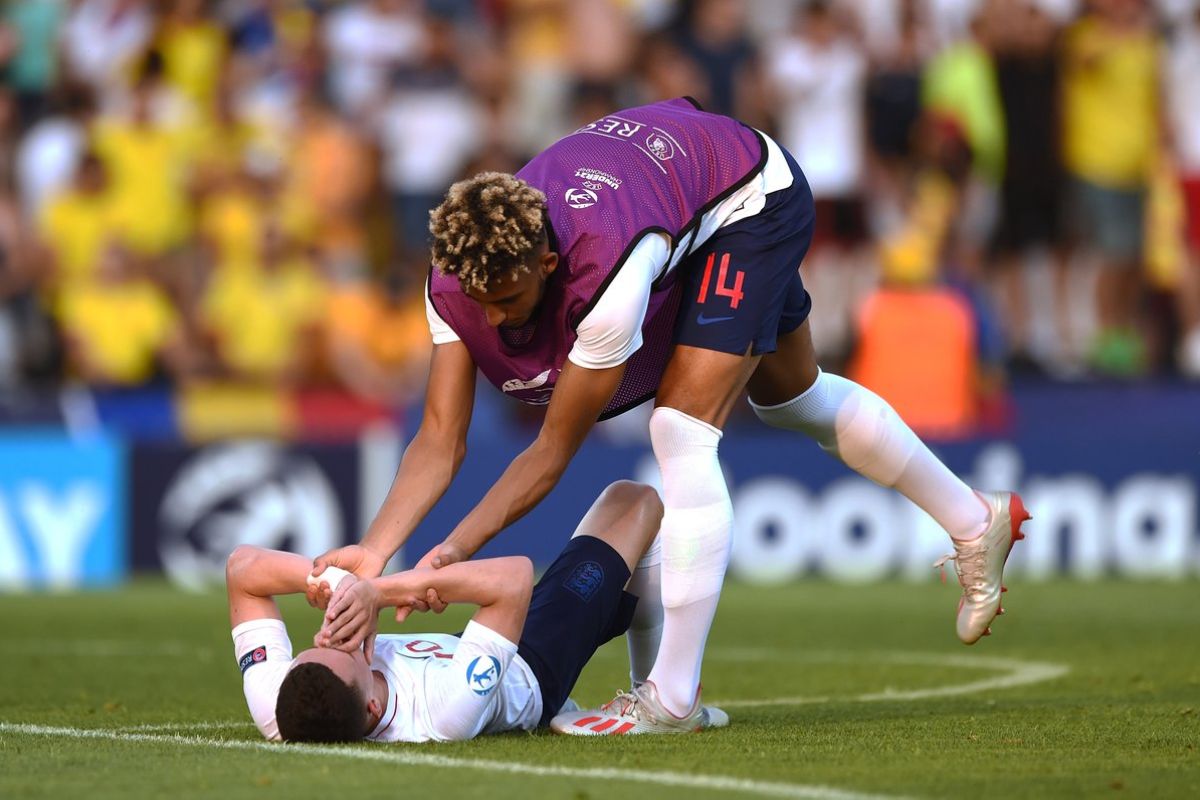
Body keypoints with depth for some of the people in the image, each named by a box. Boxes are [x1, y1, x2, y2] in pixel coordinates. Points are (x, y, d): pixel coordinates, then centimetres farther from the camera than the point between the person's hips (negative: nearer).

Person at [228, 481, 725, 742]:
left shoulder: (271, 706, -40)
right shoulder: (443, 718, -52)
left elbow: (242, 566, -29)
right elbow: (515, 577, -46)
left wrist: (335, 578, -44)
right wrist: (382, 590, -48)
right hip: (532, 672, -6)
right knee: (634, 501, 13)